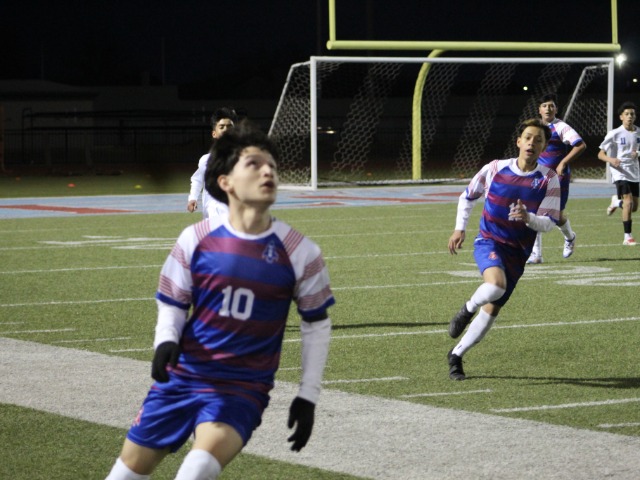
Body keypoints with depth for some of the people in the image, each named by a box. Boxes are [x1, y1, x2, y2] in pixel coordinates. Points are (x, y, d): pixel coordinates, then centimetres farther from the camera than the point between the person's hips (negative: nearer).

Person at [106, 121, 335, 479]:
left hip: (243, 387, -2)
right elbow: (172, 303, 9)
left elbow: (317, 323, 5)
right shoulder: (196, 239, -4)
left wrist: (308, 396, 3)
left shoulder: (299, 252, -6)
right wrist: (166, 342, -13)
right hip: (183, 375, 3)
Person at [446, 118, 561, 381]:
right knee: (495, 285, -34)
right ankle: (468, 309, -2)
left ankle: (456, 356, 22)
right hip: (489, 241, -2)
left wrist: (528, 218, -28)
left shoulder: (549, 179, -6)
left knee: (492, 308, 4)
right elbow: (467, 196, 11)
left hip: (517, 252, 2)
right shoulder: (495, 169, -5)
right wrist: (460, 229, 2)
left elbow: (549, 223, -8)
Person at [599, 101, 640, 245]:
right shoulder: (615, 134, -8)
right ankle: (627, 237, -14)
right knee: (628, 202, -21)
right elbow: (600, 154, -4)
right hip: (620, 172, -5)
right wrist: (611, 160, -25)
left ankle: (616, 201, 44)